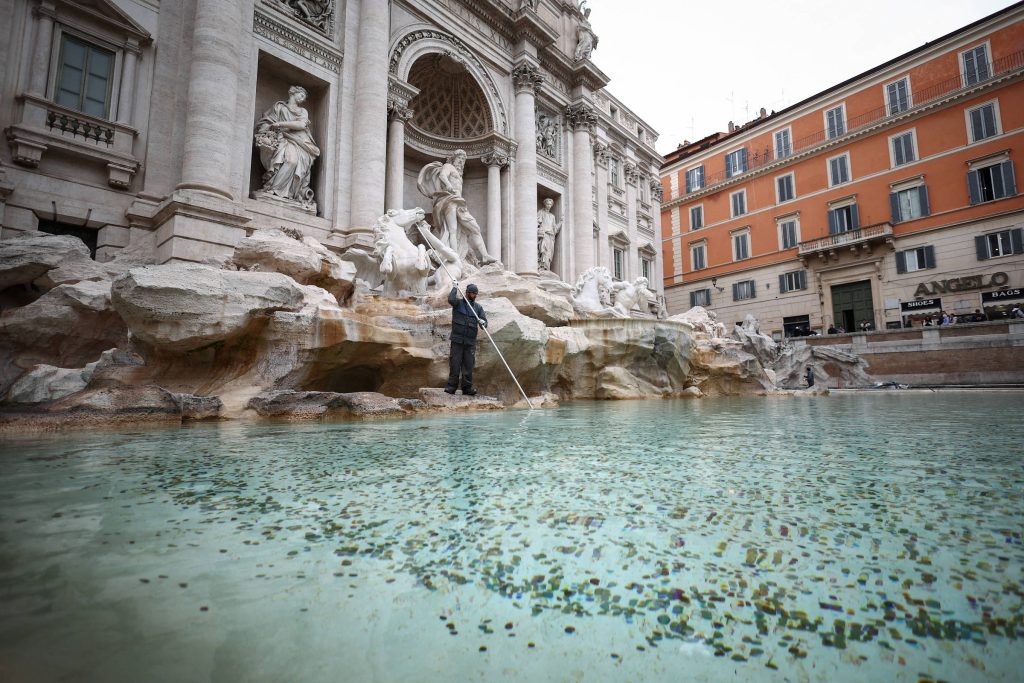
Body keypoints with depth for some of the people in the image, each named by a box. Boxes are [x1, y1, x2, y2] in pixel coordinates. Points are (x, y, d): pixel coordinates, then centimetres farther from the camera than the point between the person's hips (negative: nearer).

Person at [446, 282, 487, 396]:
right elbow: (451, 299, -22)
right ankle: (451, 387, 7)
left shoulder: (478, 307, 10)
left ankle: (467, 388, 9)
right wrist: (455, 288, -10)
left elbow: (484, 322, 4)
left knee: (468, 365, 4)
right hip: (457, 340, -3)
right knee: (455, 364, 0)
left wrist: (483, 322, -19)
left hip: (470, 341, 3)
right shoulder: (458, 303, 1)